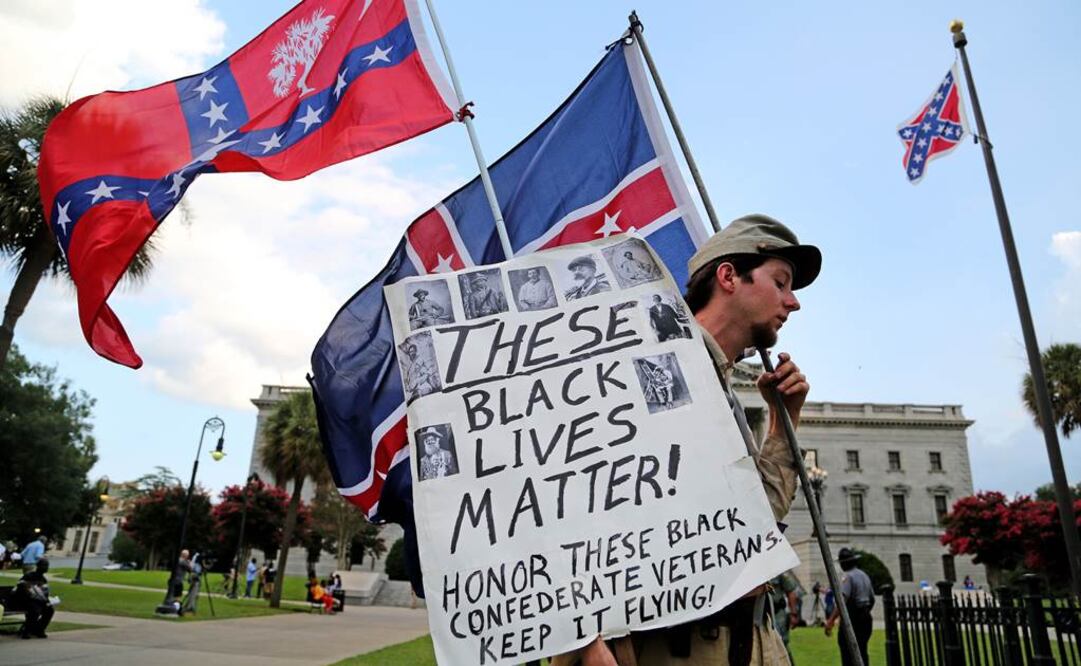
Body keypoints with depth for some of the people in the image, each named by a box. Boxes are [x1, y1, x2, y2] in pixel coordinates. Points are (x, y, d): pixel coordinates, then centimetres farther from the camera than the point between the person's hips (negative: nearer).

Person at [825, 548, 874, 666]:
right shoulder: (864, 575, 14)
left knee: (848, 653, -6)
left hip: (852, 619, -9)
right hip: (866, 618, 9)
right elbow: (872, 599, 22)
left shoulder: (848, 577, -13)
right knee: (862, 652, 13)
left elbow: (842, 601, -25)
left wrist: (831, 620, -30)